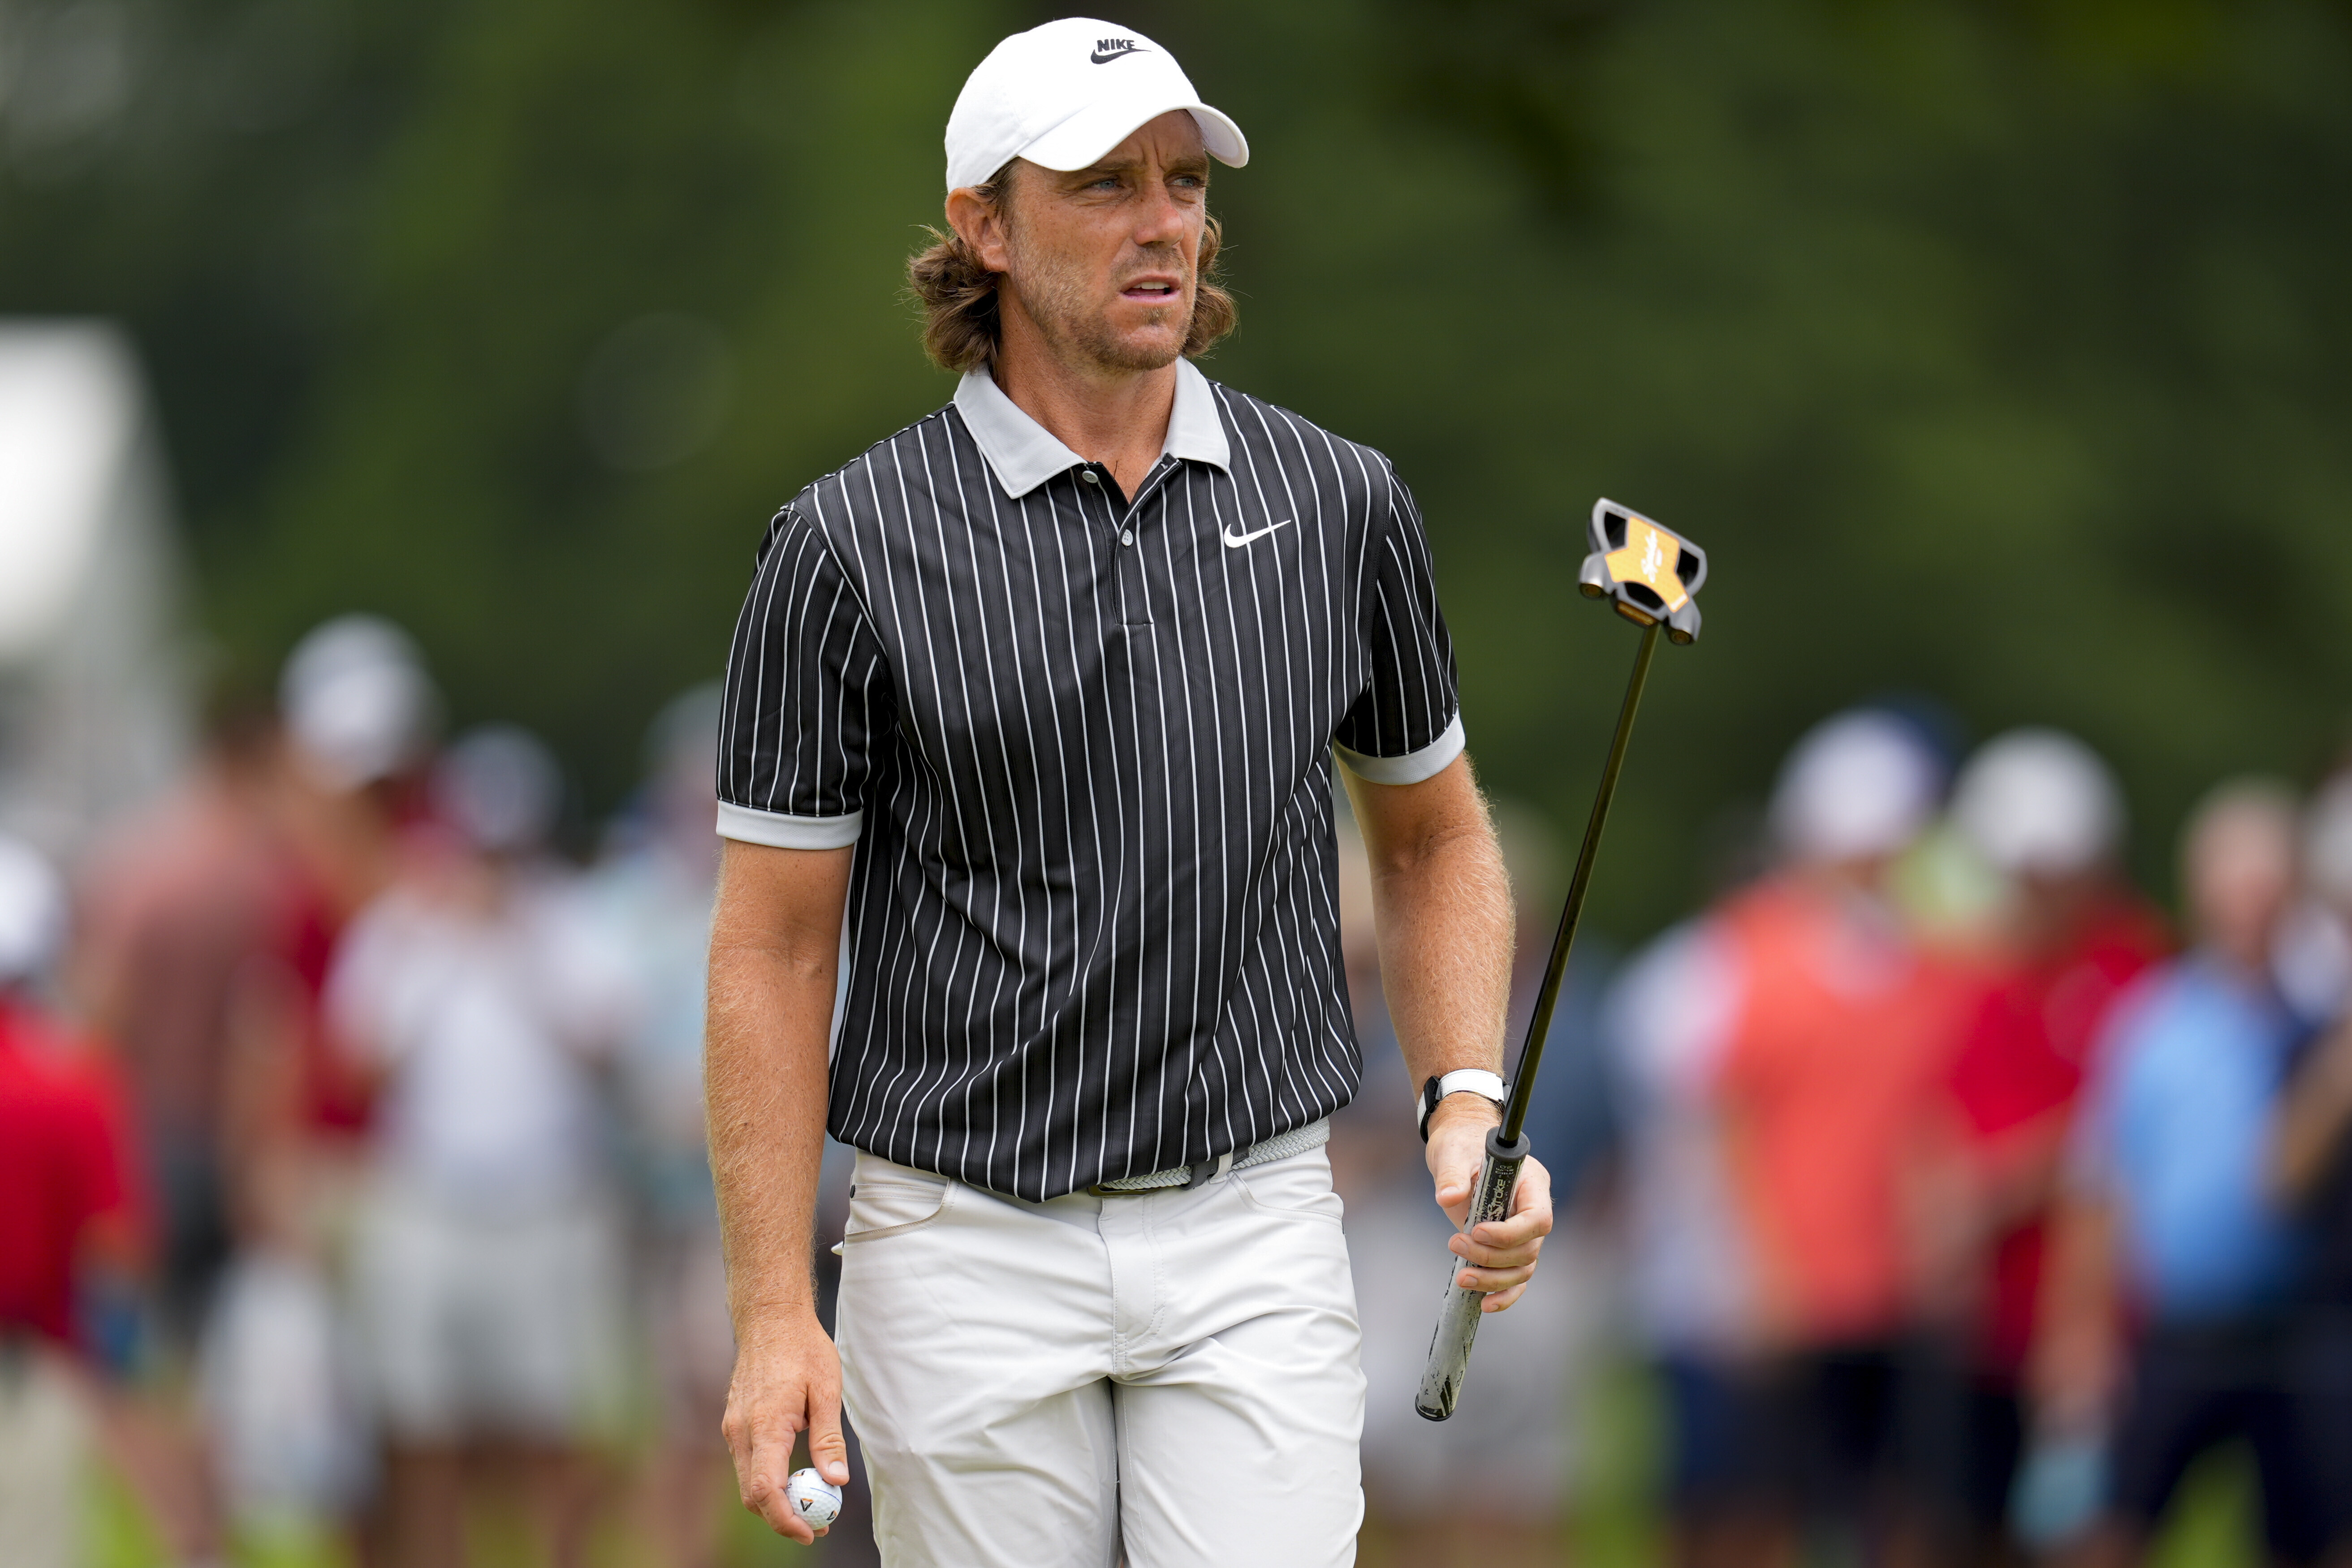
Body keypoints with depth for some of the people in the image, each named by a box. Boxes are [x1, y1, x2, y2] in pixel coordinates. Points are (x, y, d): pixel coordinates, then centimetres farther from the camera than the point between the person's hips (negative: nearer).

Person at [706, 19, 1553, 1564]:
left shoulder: (1339, 504, 4)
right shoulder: (850, 548, -5)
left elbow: (1433, 835, 16)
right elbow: (774, 945, -3)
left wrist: (1469, 1104, -1)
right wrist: (776, 1316, -9)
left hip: (1254, 1229, 2)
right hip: (970, 1248, -1)